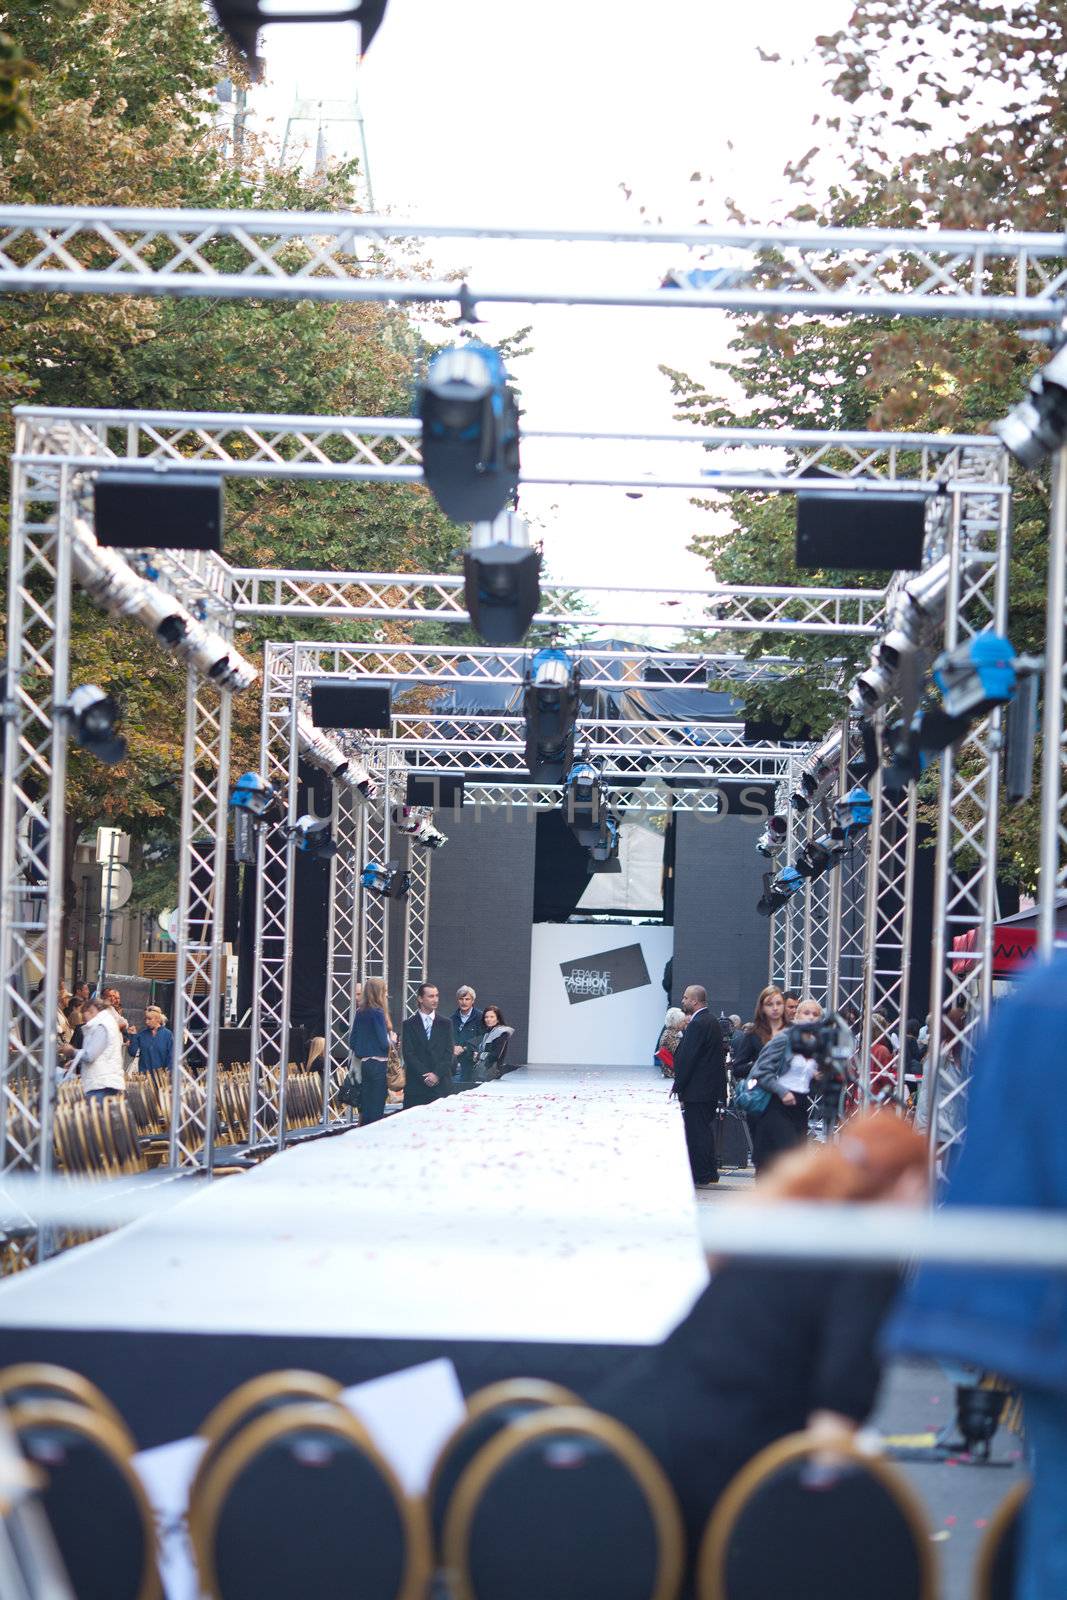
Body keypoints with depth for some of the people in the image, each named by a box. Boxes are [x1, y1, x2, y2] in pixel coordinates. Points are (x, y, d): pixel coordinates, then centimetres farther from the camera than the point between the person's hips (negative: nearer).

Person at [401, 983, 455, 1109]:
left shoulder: (445, 1023, 11)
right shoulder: (409, 1024, 6)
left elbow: (449, 1053, 5)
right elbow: (408, 1054, -1)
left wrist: (437, 1074, -8)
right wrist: (424, 1075, -10)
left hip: (441, 1083, 1)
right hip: (416, 1084, -1)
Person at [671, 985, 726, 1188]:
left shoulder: (697, 1025, -17)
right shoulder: (711, 1022, 14)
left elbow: (688, 1057, -19)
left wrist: (678, 1086, -13)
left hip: (697, 1090, -10)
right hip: (711, 1088, 10)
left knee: (696, 1132, -6)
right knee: (705, 1130, 16)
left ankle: (699, 1177, -4)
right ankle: (710, 1173, 22)